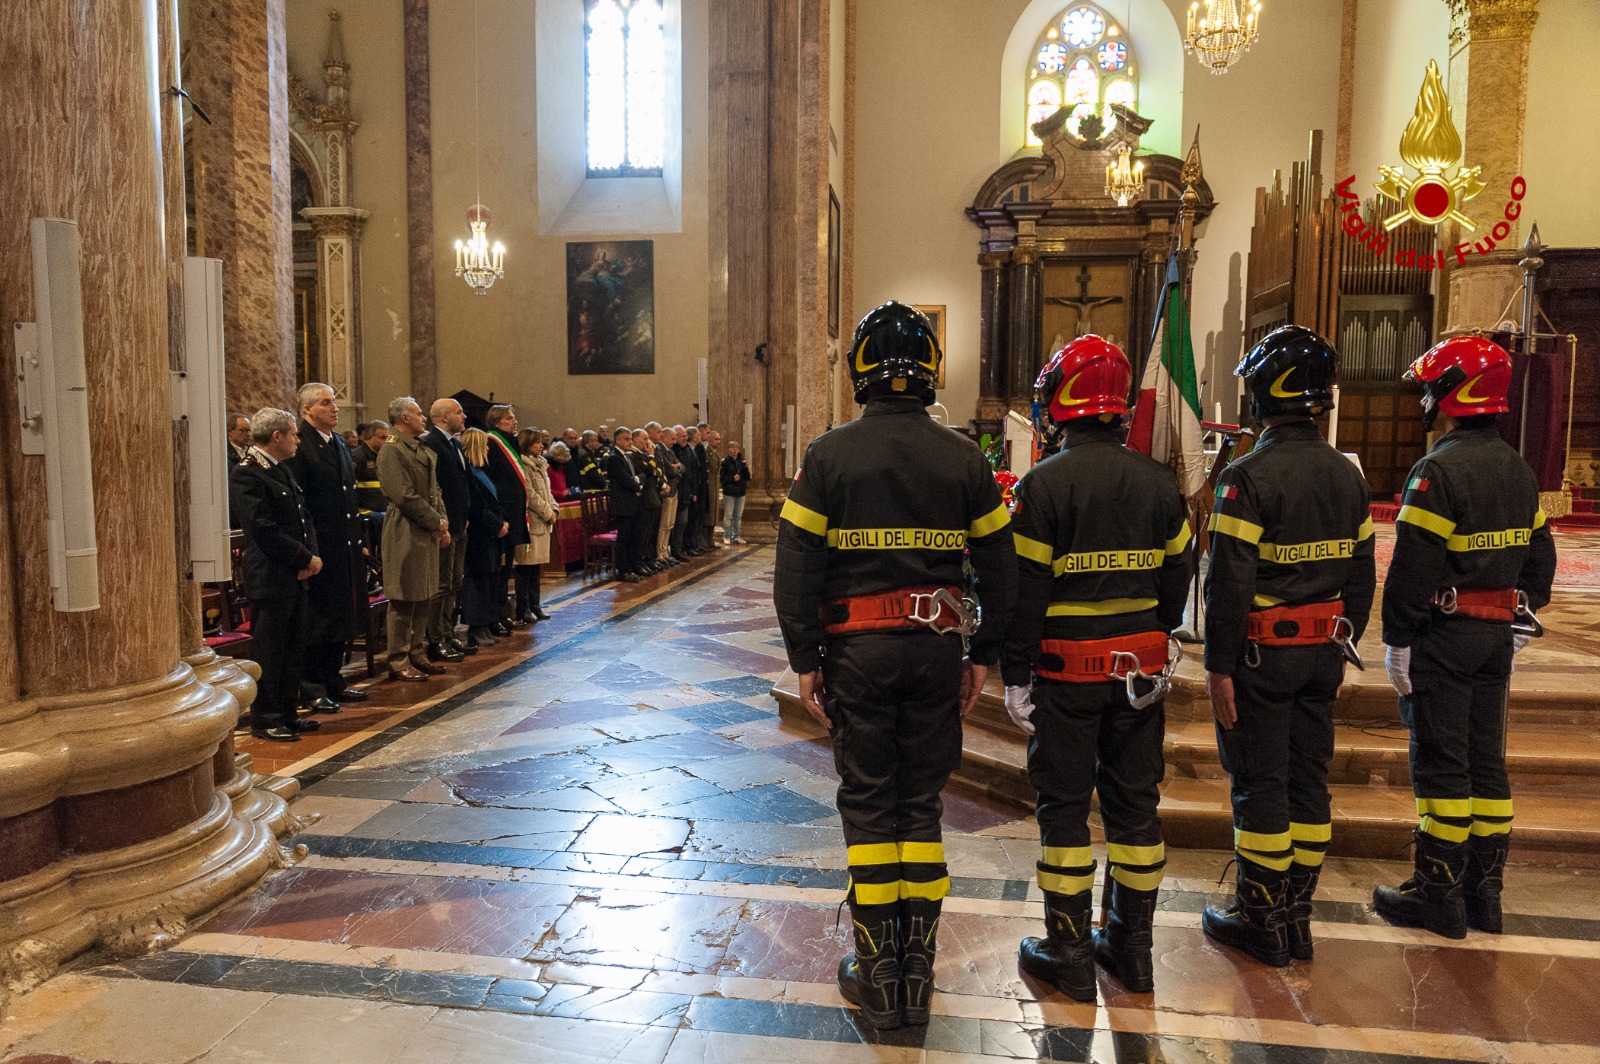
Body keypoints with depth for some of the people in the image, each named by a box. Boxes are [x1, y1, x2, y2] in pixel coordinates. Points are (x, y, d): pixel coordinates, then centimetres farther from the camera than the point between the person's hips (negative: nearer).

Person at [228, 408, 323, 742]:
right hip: (270, 579, -9)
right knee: (270, 652, 1)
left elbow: (304, 517, 17)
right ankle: (264, 720, 13)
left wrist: (311, 555, 0)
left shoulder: (282, 470, 15)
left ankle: (287, 713, 25)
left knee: (293, 649, 15)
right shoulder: (245, 475, -15)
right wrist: (307, 559, -14)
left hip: (295, 576, 9)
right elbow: (266, 531, -21)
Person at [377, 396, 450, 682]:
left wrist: (443, 524, 7)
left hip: (428, 533, 9)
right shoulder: (391, 450, -12)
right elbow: (405, 497, -18)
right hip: (406, 533, -9)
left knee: (425, 598, 13)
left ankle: (417, 654, 23)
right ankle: (399, 661, 5)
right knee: (404, 600, -3)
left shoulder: (425, 449, 17)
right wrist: (436, 522, -12)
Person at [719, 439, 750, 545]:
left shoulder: (741, 461, 9)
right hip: (729, 493, -4)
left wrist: (744, 467, -10)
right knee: (728, 515, -3)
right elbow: (721, 478, -6)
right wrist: (732, 478, -18)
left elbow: (748, 477, 4)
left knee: (738, 516, 10)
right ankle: (727, 536, 3)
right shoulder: (725, 462, -4)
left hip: (740, 492, 5)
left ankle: (736, 536, 17)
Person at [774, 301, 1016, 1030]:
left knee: (869, 804, 8)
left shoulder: (829, 455, -5)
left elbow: (796, 569, -7)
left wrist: (805, 659, 0)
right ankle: (918, 971, 20)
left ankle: (879, 975, 15)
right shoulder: (964, 459, 2)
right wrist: (983, 656, 12)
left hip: (858, 649, -2)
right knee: (921, 801, 12)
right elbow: (1000, 570, 5)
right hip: (937, 648, 2)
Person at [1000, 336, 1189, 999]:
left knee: (1065, 806, 6)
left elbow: (1025, 590, -13)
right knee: (1135, 802, 14)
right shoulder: (1158, 483, 3)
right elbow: (1175, 579, 10)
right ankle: (1133, 948, 25)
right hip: (1140, 666, 5)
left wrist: (1016, 676, -6)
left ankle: (1070, 954, 15)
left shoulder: (1044, 483, -13)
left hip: (1067, 669, -5)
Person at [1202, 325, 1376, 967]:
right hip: (1322, 650, 7)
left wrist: (1219, 666, -14)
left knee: (1260, 786, 3)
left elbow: (1230, 582, -19)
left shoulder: (1249, 477, -17)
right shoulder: (1348, 475, 7)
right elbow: (1361, 575, 13)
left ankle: (1262, 921, 14)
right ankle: (1297, 916, 25)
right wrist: (1343, 648, 20)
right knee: (1309, 780, 14)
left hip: (1263, 651, -7)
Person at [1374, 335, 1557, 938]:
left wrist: (1397, 641, -13)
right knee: (1486, 760, 13)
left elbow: (1413, 567, -19)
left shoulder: (1439, 470, -16)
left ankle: (1439, 896, 7)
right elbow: (1539, 558, 17)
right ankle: (1484, 893, 21)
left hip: (1444, 634, -8)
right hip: (1498, 637, 8)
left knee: (1440, 764, -1)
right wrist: (1520, 624, 22)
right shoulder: (1518, 471, 11)